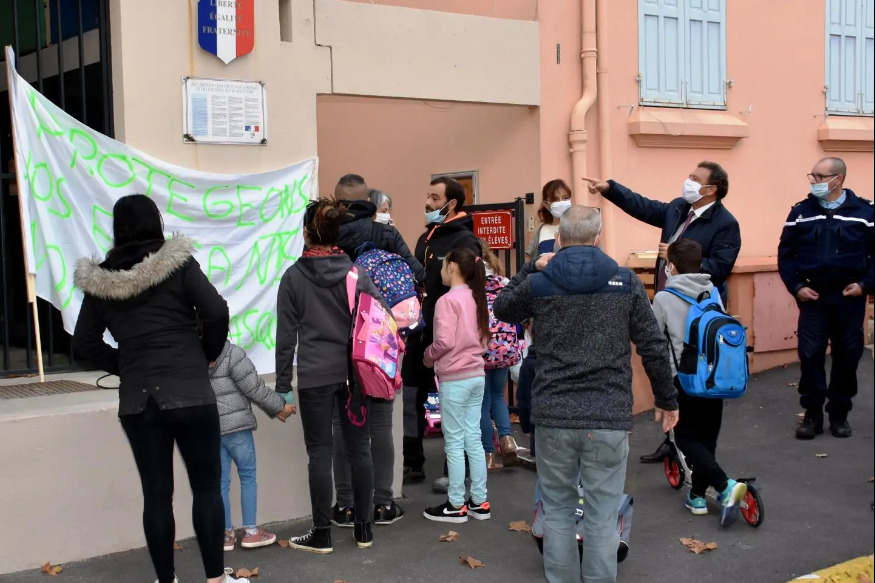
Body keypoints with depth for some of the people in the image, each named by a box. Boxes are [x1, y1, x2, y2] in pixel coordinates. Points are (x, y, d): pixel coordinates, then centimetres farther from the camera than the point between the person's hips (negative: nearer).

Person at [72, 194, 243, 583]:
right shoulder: (177, 263, -5)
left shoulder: (99, 280, 5)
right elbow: (216, 313, -11)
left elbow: (84, 347, 6)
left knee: (156, 493, 10)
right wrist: (208, 354, 5)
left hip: (136, 400, 3)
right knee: (206, 487, 8)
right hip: (189, 393, -3)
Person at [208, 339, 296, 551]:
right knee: (248, 476, 8)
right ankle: (251, 531, 12)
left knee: (221, 482, 10)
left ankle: (226, 533, 15)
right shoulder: (232, 354, -13)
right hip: (235, 426, -5)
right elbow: (254, 388, -12)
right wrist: (280, 406, 5)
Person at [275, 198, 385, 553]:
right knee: (359, 449, 9)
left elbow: (286, 335, -2)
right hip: (354, 371, 3)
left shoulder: (293, 276, -2)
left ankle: (322, 534, 10)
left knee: (320, 454, 3)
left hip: (314, 376, -2)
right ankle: (363, 528, 17)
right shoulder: (355, 272, 3)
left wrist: (282, 385, 3)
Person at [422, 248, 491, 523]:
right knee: (473, 439, 12)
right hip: (477, 376, 7)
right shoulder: (476, 298, 9)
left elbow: (444, 342, -20)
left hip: (454, 379, -7)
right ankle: (479, 502, 17)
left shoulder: (448, 300, -15)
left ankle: (456, 505, 8)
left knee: (454, 443, 1)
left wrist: (427, 357, -4)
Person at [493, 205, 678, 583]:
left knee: (557, 512, 13)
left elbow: (502, 310, 20)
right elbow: (653, 348, 3)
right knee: (602, 517, 6)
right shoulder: (626, 283, 0)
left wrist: (531, 267, 21)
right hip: (609, 418, 0)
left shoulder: (538, 285, -1)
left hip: (553, 416, 1)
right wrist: (667, 400, 15)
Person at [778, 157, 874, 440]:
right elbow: (785, 254, 6)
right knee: (810, 354, -2)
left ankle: (839, 413, 20)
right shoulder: (801, 212, 2)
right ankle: (812, 414, 9)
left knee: (847, 355, 7)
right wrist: (796, 286, -4)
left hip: (849, 298, -1)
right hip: (813, 297, 1)